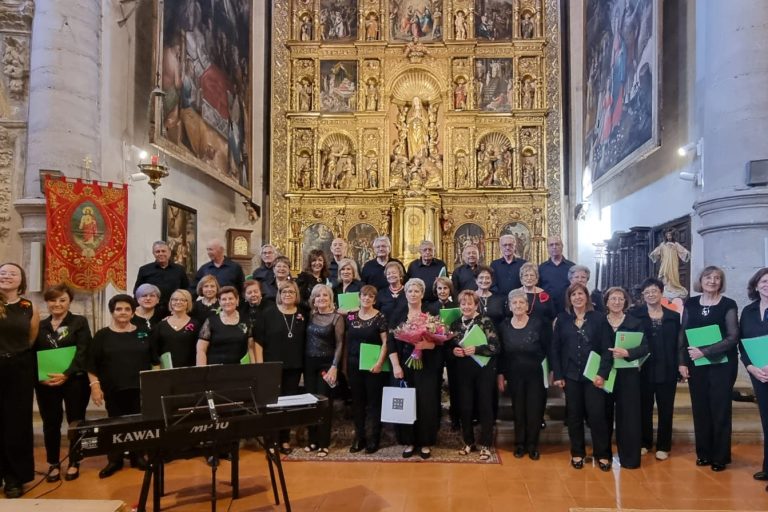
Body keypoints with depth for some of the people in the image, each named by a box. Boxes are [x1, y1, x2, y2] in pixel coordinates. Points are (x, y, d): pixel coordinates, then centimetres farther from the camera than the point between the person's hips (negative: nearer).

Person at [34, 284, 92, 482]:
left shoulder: (80, 322, 0)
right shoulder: (40, 326, 9)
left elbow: (82, 352, -9)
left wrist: (66, 374, -20)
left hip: (75, 380, -2)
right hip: (45, 383, 3)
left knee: (76, 422, 5)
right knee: (50, 423, 8)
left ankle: (74, 463, 19)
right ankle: (53, 464, 24)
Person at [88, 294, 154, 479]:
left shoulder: (143, 333, 6)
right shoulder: (102, 335, 2)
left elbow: (155, 360, 9)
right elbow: (92, 364, 1)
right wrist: (95, 385, -7)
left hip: (140, 388, 1)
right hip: (113, 390, -1)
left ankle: (137, 457, 20)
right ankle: (114, 460, 18)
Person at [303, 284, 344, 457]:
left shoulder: (337, 317, -7)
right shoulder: (310, 315, 5)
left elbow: (339, 344, -8)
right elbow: (306, 339, 10)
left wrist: (334, 367, -12)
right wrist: (303, 361, -2)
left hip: (327, 363, -4)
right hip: (309, 362, 4)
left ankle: (324, 443, 10)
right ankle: (313, 440, 19)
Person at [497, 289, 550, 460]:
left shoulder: (539, 323, -10)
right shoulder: (504, 326, 0)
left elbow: (548, 349, -7)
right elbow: (501, 354, 5)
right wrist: (500, 375, 3)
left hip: (536, 374, -2)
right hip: (514, 375, 2)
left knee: (534, 410, 4)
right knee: (518, 410, 10)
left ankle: (532, 445, 21)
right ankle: (520, 444, 25)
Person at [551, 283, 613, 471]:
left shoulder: (599, 318, -1)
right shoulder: (562, 319, 3)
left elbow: (607, 348, -4)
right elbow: (555, 349, 3)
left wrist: (602, 373, -13)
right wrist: (557, 375, -3)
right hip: (571, 375, 2)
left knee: (596, 415, 0)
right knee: (574, 415, 9)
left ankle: (603, 454, 16)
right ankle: (577, 453, 22)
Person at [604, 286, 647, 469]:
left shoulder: (635, 322, 2)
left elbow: (645, 347, -6)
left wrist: (627, 353, -22)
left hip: (627, 375, -1)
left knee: (628, 415, 1)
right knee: (604, 415, 8)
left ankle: (630, 457, 11)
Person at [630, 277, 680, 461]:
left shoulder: (673, 316, 6)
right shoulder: (634, 314, 0)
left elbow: (678, 343, 6)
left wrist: (680, 366, 0)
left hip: (667, 370, 1)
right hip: (643, 369, -1)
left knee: (665, 409, 7)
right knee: (644, 407, 8)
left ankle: (663, 446, 19)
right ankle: (644, 443, 22)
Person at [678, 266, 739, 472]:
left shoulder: (728, 304, -5)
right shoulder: (690, 303, 5)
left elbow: (733, 337, -12)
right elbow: (682, 334, 7)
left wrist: (704, 352, -18)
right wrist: (682, 362, 1)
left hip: (721, 364, -3)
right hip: (696, 365, 3)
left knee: (720, 410, 4)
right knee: (700, 409, 8)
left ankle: (720, 457, 15)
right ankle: (704, 452, 21)